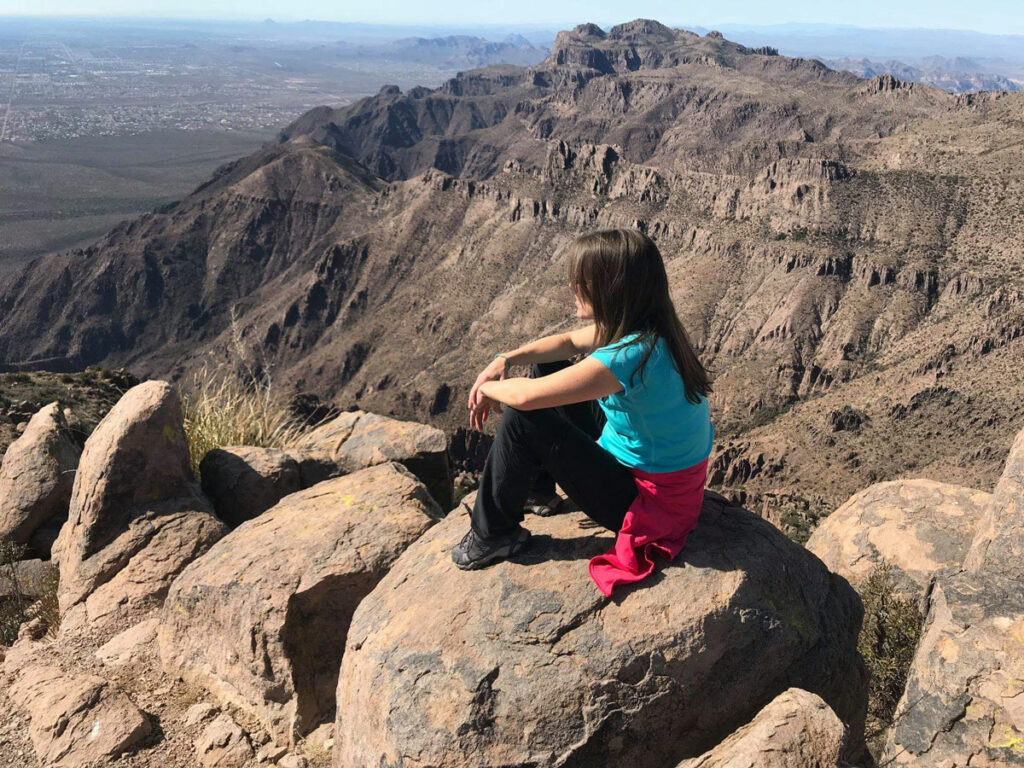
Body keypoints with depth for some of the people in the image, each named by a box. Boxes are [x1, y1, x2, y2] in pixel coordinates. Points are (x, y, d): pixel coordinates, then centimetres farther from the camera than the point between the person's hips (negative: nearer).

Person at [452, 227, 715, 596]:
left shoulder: (631, 356, -34)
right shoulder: (645, 327, -6)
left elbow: (525, 396, -31)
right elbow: (569, 342, 11)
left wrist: (489, 388, -9)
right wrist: (504, 360, -3)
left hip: (650, 502, -9)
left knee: (522, 419, -20)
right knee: (545, 364, 13)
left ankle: (493, 535, 3)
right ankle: (536, 488, 30)